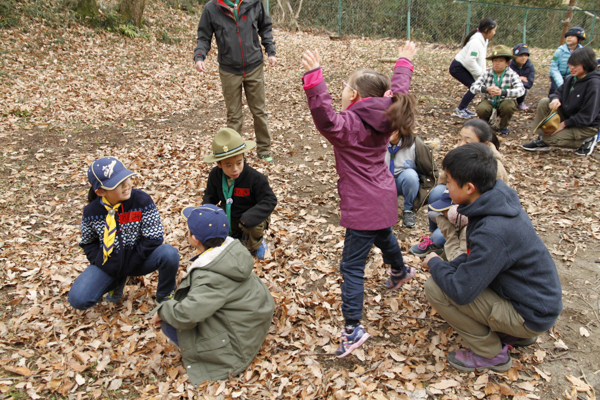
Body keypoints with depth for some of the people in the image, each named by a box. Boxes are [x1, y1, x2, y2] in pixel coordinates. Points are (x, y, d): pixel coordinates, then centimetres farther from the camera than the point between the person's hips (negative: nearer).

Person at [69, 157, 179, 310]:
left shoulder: (142, 201, -17)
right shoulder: (91, 212, -9)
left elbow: (154, 237, -14)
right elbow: (88, 243, 7)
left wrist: (131, 262, -15)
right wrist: (99, 262, -8)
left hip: (138, 260, -2)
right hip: (108, 264, 2)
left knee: (169, 253, -32)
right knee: (77, 299, -16)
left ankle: (164, 297, -3)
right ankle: (118, 282, 16)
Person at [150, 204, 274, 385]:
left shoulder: (211, 277, -34)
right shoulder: (232, 247, -9)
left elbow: (185, 316, -40)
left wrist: (162, 310, -17)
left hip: (242, 338, -9)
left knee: (170, 325, -8)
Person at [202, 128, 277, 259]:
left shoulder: (255, 177, -27)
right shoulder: (215, 175, -13)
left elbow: (270, 201, -25)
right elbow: (210, 195, 5)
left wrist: (249, 218, -37)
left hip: (252, 215, -5)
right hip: (229, 216, 5)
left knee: (253, 227, -37)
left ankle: (256, 243, 2)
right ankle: (238, 235, 21)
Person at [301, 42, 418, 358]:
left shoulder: (348, 124, -23)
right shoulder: (383, 117, 0)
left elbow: (325, 118, -43)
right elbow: (397, 89, 17)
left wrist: (314, 77, -45)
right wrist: (404, 62, 31)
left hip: (363, 207, -9)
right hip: (384, 198, 9)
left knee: (352, 267, -5)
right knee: (384, 237, 37)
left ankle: (353, 329, -5)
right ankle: (400, 271, 65)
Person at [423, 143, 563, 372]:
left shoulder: (493, 232, -32)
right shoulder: (499, 203, -4)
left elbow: (461, 292, -28)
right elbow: (478, 257, 11)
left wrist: (434, 263, -11)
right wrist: (446, 267, -2)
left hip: (532, 316, -9)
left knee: (435, 288, -16)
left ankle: (491, 354, 2)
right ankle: (517, 334, 18)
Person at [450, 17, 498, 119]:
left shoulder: (484, 40, 7)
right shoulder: (476, 41, -24)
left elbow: (481, 59, 10)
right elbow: (470, 60, -30)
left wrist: (483, 72, -1)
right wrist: (481, 73, -20)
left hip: (463, 67, 10)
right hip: (457, 68, -10)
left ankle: (464, 108, 15)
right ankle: (459, 110, -6)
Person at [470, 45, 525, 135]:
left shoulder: (512, 74, -11)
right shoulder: (487, 74, -6)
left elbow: (521, 90, -26)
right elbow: (473, 87, -16)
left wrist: (502, 92, -43)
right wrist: (486, 89, -37)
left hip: (505, 101, -1)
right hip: (489, 101, 1)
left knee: (508, 106, -35)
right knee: (481, 109, -31)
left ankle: (503, 127, -1)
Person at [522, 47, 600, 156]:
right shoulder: (571, 79, 0)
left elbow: (587, 116, -25)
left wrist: (564, 124, -21)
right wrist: (555, 99, -17)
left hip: (587, 126, -7)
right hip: (568, 116, 7)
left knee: (549, 138, -19)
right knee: (544, 102, -10)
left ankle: (586, 141, 1)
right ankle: (541, 139, -6)